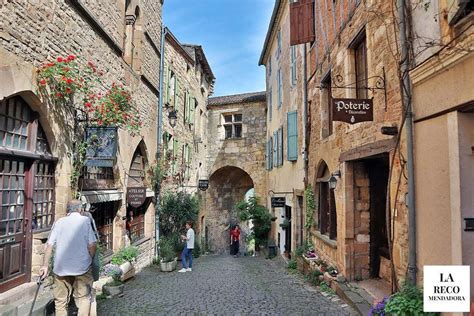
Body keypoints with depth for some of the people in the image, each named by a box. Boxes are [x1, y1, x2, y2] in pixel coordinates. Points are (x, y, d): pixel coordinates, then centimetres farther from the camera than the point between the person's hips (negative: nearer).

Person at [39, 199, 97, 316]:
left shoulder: (59, 222, 5)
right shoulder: (85, 220, -2)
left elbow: (49, 246, 0)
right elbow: (92, 245, -7)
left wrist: (45, 266, 6)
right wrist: (90, 260, 9)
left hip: (61, 267, 3)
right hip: (82, 266, -3)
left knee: (60, 300, 16)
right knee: (84, 298, 10)